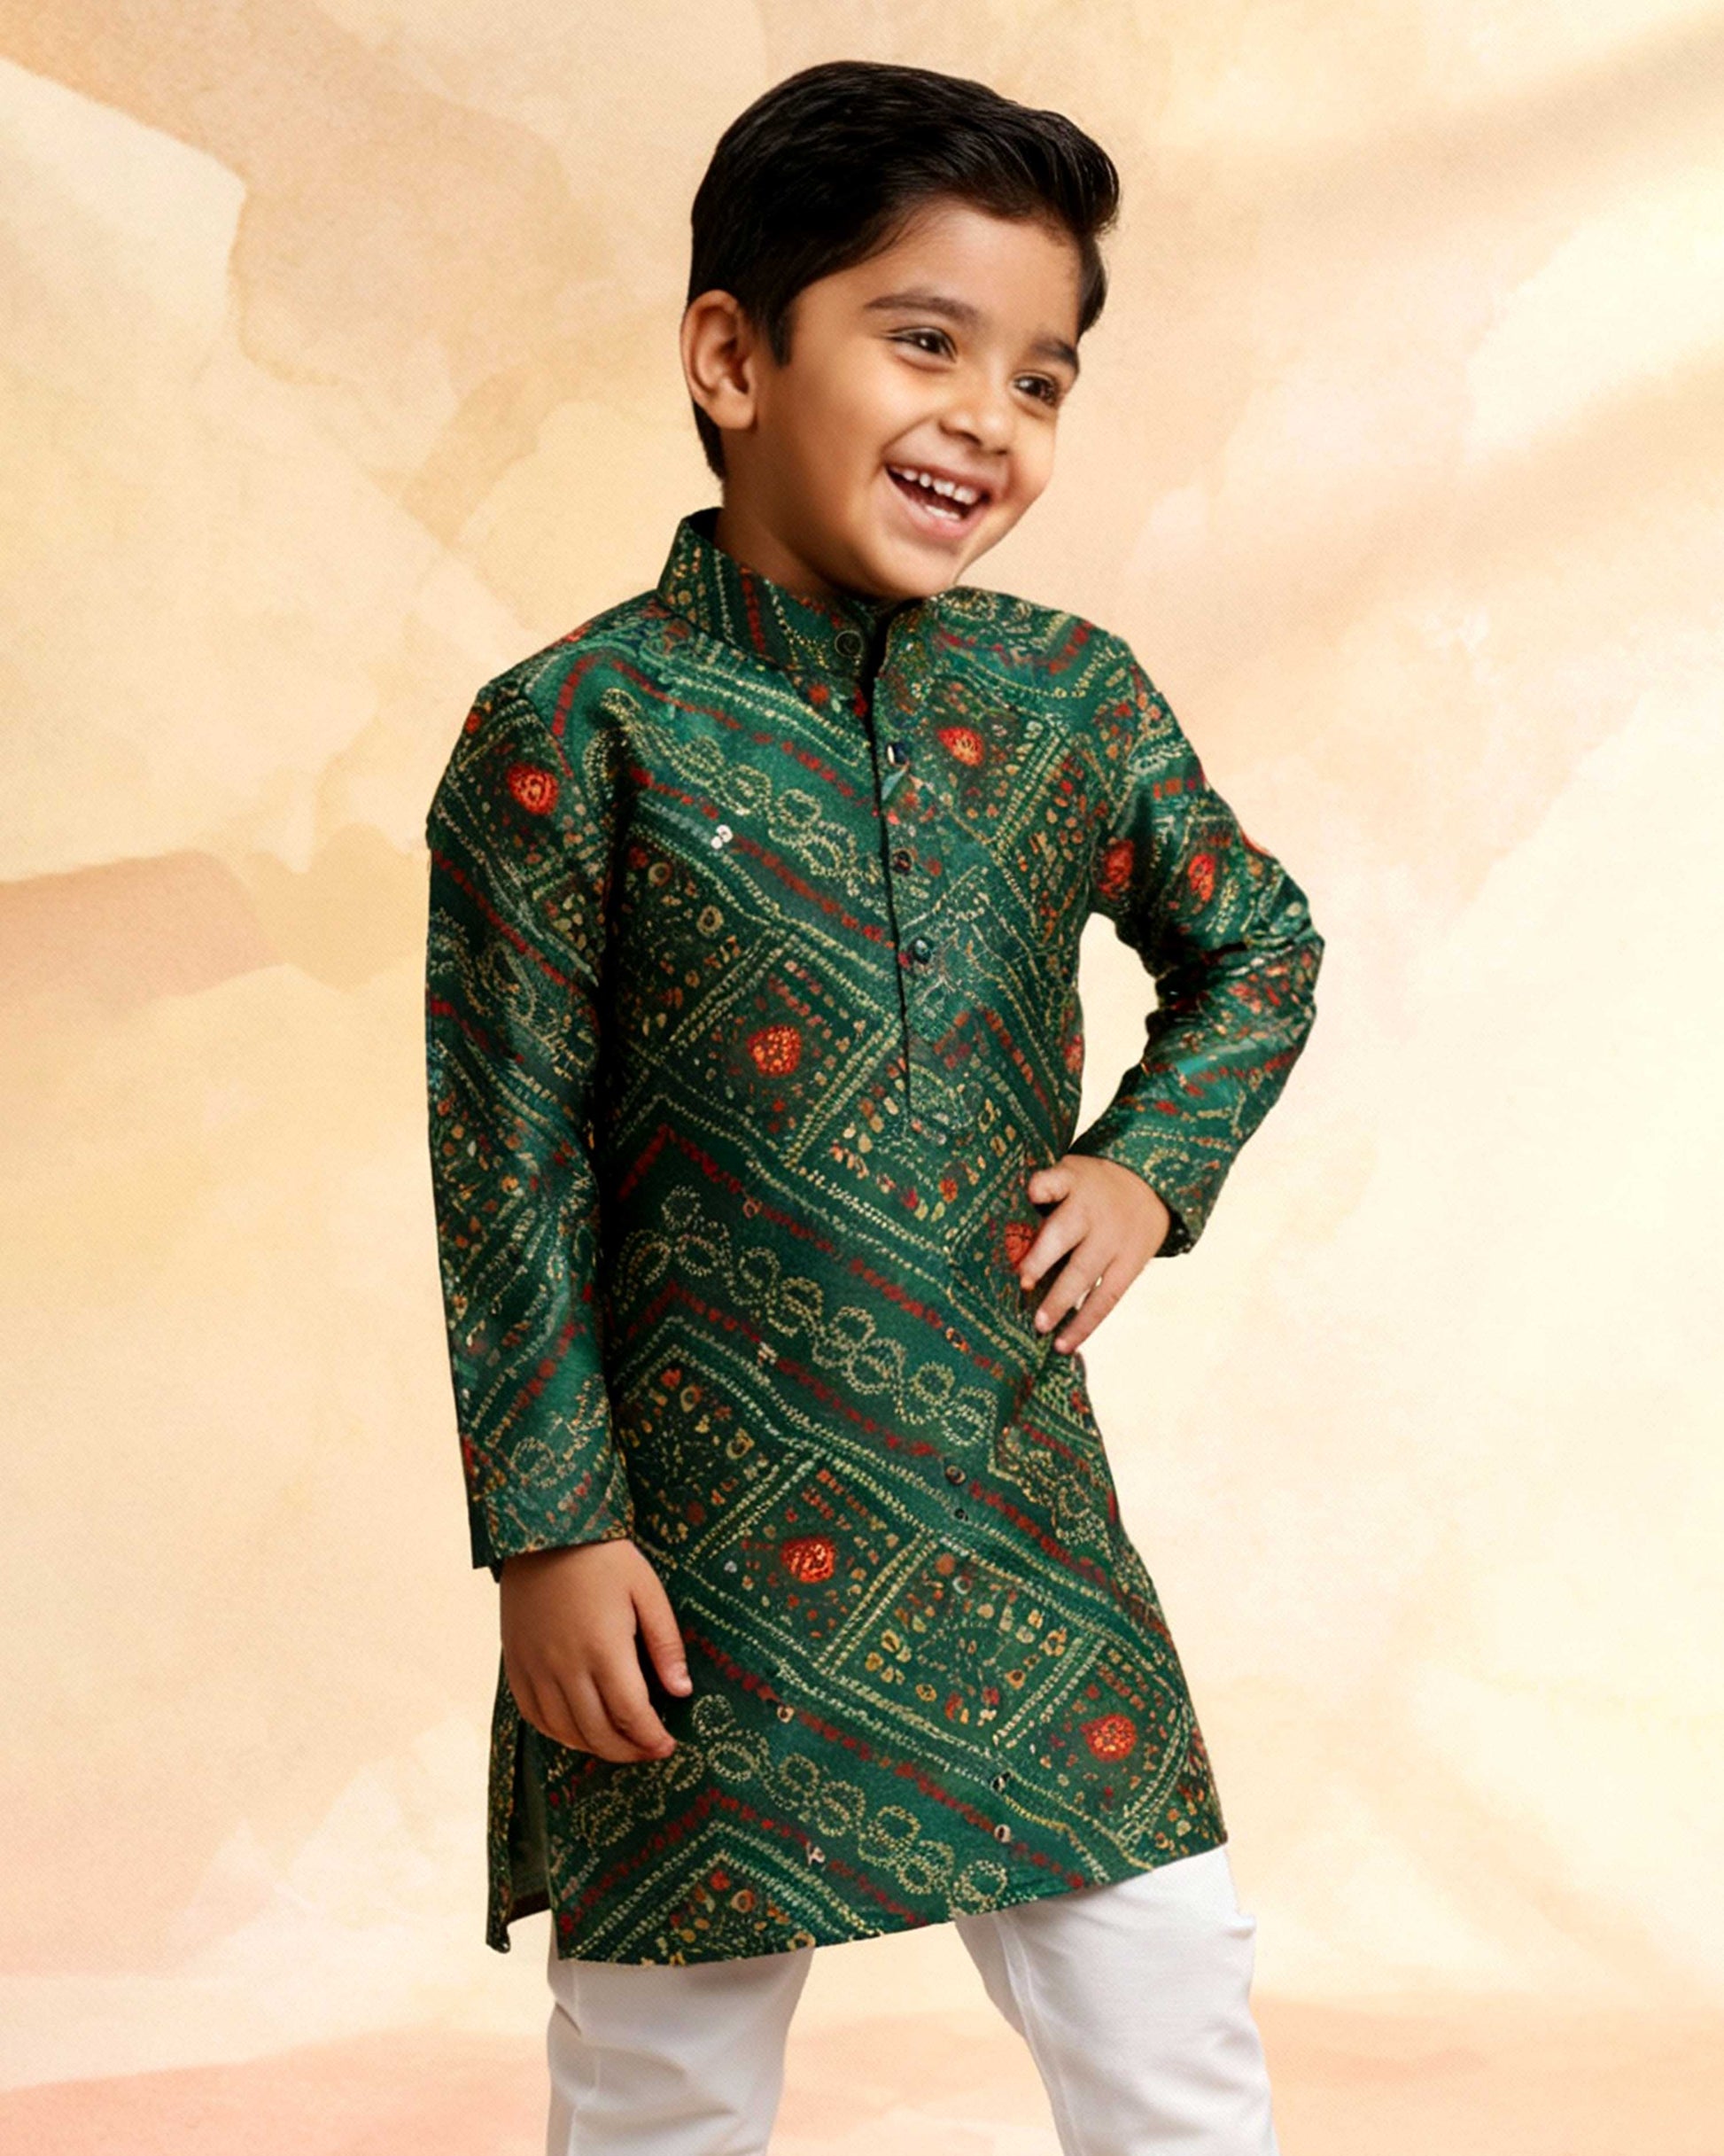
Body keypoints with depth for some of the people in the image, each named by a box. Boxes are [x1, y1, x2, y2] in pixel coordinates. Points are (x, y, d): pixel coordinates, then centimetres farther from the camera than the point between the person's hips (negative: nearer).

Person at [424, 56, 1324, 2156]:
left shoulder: (1074, 697, 2)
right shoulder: (574, 730, -10)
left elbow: (1258, 945, 19)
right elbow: (508, 1161, -8)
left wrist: (1153, 1164, 2)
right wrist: (549, 1531, -8)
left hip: (1023, 1517, 4)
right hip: (698, 1540, -3)